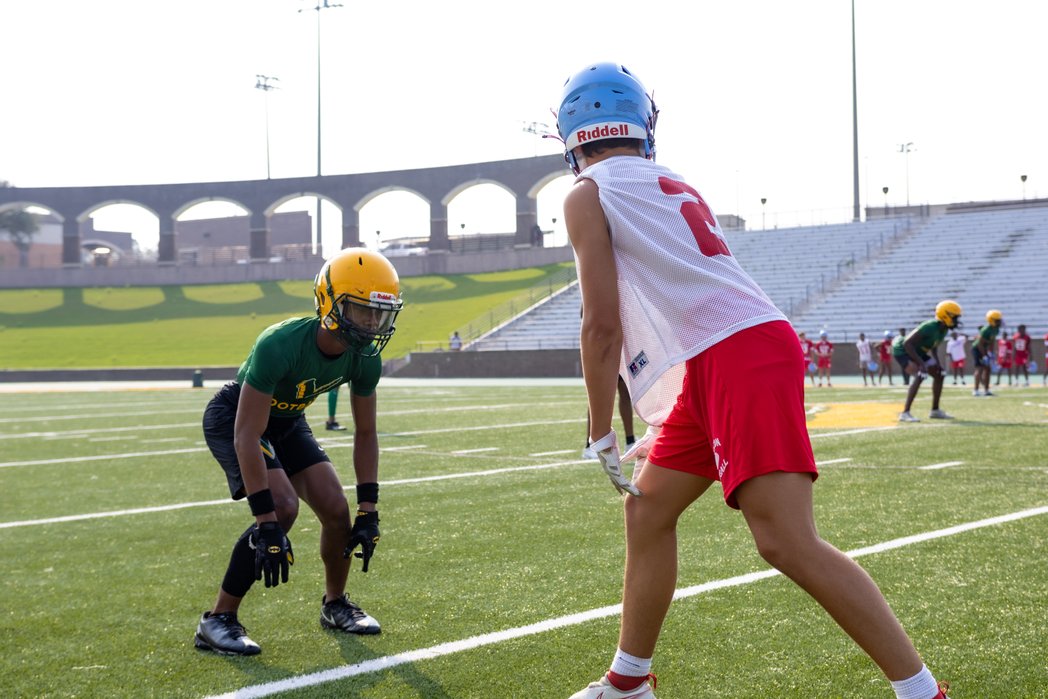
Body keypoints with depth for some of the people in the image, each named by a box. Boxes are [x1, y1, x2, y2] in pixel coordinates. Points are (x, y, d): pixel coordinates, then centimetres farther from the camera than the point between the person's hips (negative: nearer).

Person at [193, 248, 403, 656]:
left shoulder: (364, 359, -18)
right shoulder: (281, 346, -39)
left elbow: (365, 433, -4)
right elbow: (247, 436, -38)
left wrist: (368, 511, -9)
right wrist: (266, 523, -40)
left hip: (287, 422, 6)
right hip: (233, 418, -6)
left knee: (336, 509, -4)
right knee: (282, 507, -26)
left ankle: (335, 605, 24)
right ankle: (217, 621, -14)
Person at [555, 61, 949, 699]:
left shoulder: (587, 196, 1)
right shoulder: (677, 188, 25)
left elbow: (603, 325, -5)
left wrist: (602, 433, 4)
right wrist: (667, 429, 32)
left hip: (740, 356, -10)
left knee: (788, 542, -15)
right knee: (648, 507, 18)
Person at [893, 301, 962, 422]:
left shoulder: (943, 330, -3)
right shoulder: (929, 327, -32)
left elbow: (933, 347, 15)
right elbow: (907, 343, -33)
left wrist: (938, 362, -1)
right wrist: (921, 363, -35)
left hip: (918, 352, 10)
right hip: (903, 351, -10)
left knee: (939, 374, 10)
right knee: (920, 376, -30)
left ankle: (935, 410, 22)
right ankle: (905, 413, -30)